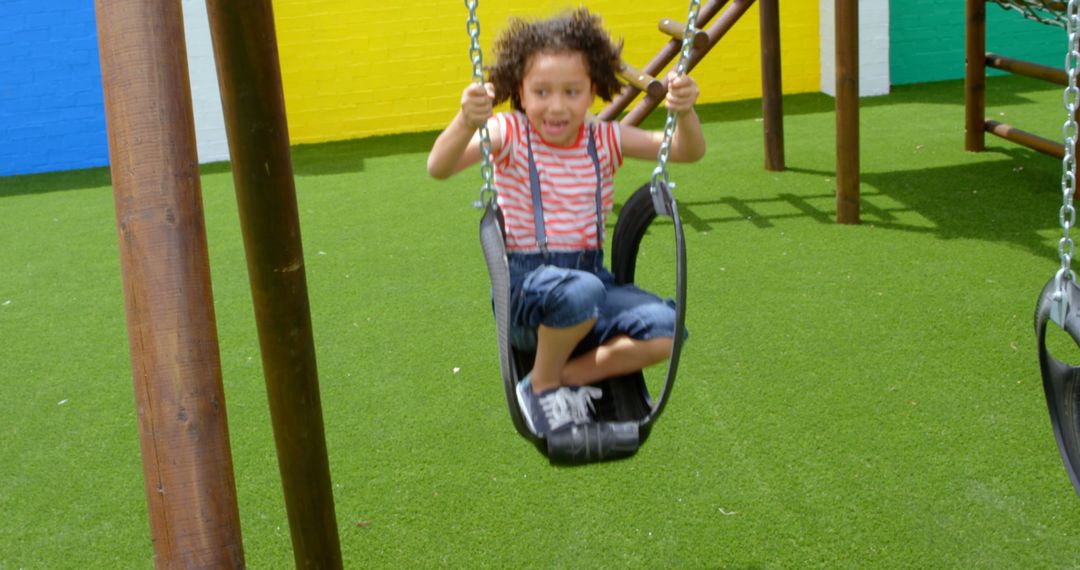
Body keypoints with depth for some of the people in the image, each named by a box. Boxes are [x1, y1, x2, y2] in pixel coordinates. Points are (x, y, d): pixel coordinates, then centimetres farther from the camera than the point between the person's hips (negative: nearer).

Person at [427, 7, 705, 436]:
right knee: (580, 290, -38)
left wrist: (685, 113, -24)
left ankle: (568, 374, -4)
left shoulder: (604, 139, 4)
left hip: (592, 274, 4)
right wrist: (467, 122, -42)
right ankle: (542, 384, -10)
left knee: (665, 327, -21)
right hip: (524, 285, -4)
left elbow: (687, 152, -1)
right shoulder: (510, 134, -6)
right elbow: (439, 168, -22)